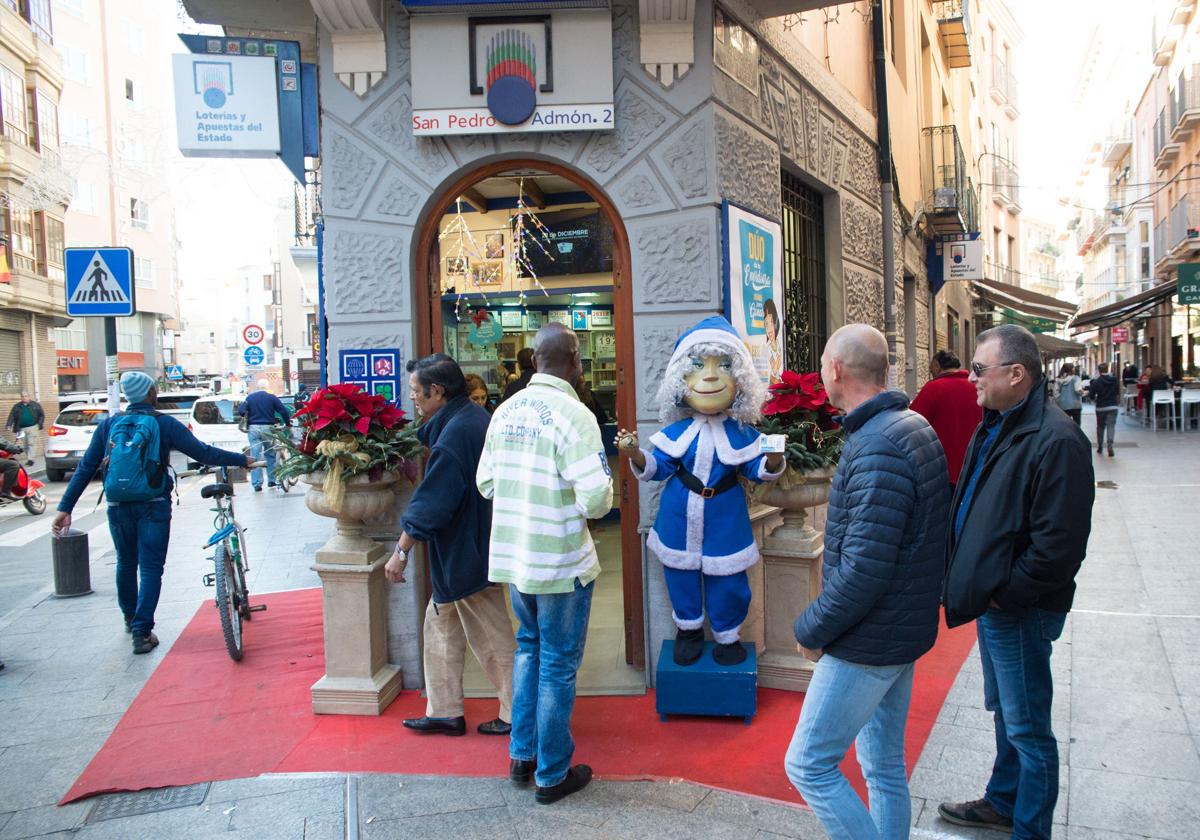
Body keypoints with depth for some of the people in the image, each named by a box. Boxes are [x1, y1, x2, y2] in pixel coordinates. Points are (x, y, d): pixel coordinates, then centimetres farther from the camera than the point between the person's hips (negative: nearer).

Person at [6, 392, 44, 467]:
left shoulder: (35, 405, 5)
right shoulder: (16, 407, 10)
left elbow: (42, 415, 5)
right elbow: (12, 416, 3)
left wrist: (40, 424, -5)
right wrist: (9, 425, -10)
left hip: (32, 428, -3)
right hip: (22, 429, 3)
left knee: (31, 444, -10)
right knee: (25, 446, 8)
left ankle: (30, 459, -12)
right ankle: (28, 459, 16)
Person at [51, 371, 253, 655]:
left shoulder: (109, 424, 5)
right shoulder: (165, 424, -5)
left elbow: (85, 468, 3)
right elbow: (203, 453, -6)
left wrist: (65, 507, 4)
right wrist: (242, 460, 4)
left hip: (118, 506, 4)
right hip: (153, 506, -4)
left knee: (126, 564, 21)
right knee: (150, 568, 0)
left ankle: (130, 619, 38)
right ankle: (141, 632, -7)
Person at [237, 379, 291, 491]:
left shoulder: (250, 397, 6)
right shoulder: (272, 397, 0)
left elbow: (241, 410, -2)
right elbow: (283, 410, -4)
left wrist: (247, 417, 16)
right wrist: (287, 423, 9)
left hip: (253, 428, 1)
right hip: (267, 428, -1)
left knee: (255, 456, 1)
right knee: (270, 454, 14)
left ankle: (257, 484, -4)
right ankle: (271, 480, 17)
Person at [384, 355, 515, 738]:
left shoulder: (455, 433, -24)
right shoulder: (473, 419, 8)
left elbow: (432, 501, -24)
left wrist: (401, 551, -19)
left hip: (466, 555, -10)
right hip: (463, 553, 10)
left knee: (491, 637, 2)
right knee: (441, 623, 17)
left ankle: (517, 715, 15)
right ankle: (443, 711, 26)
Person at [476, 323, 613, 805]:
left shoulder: (505, 411, 3)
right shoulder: (573, 415, -18)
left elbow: (485, 484, 8)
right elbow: (596, 499, -23)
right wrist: (602, 488, -1)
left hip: (512, 555, 7)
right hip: (560, 561, -7)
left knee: (529, 647, 24)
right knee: (558, 664, 7)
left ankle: (522, 757, 33)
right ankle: (552, 775, 20)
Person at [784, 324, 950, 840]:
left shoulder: (877, 449, -24)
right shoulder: (914, 427, 8)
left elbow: (864, 570, -28)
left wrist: (811, 630, -14)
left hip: (869, 640, -10)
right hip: (904, 629, 10)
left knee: (808, 764, 0)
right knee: (884, 763, 19)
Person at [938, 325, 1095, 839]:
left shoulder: (1056, 441, -23)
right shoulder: (995, 427, 8)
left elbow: (1058, 545, -26)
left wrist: (1003, 593, -19)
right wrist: (963, 581, 9)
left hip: (1020, 609, -10)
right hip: (993, 602, 10)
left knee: (1028, 728, 4)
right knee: (1005, 714, 24)